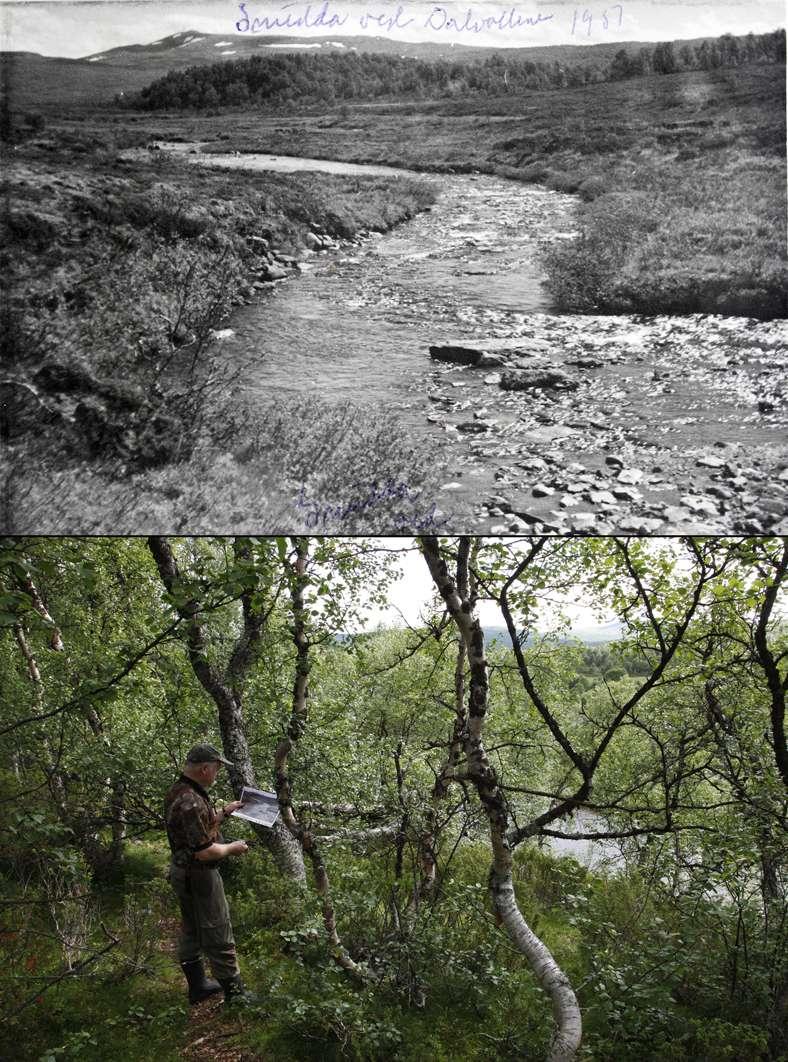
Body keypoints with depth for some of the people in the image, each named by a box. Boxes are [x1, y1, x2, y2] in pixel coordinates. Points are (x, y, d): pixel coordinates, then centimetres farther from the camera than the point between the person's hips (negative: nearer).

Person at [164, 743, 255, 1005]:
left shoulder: (178, 792, 3)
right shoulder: (191, 802, -29)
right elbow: (204, 851, -29)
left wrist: (224, 812, 13)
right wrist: (232, 848, -14)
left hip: (182, 872, 10)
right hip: (198, 877, -10)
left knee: (191, 931, 21)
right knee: (218, 934, 3)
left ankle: (197, 984, 34)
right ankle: (234, 992, 14)